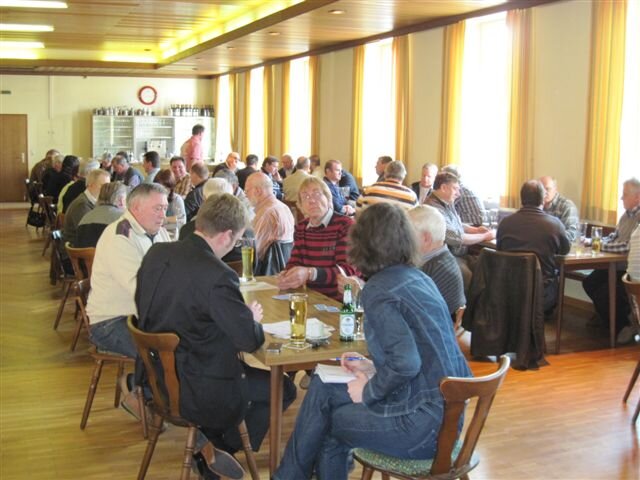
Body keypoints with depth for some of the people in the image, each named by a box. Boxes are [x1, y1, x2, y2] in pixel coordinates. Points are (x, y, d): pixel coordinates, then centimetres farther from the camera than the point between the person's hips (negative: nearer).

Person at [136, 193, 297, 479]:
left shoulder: (156, 252, -4)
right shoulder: (217, 275, -26)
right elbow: (250, 341, -23)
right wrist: (252, 317, 1)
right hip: (194, 393, -8)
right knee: (283, 388, 14)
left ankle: (211, 445, 29)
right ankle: (226, 448, 20)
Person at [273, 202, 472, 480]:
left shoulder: (378, 290, -15)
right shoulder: (418, 278, 9)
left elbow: (405, 363, -26)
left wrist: (368, 391, -10)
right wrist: (374, 368, 15)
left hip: (423, 425, -8)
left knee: (323, 418, 10)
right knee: (323, 386, 13)